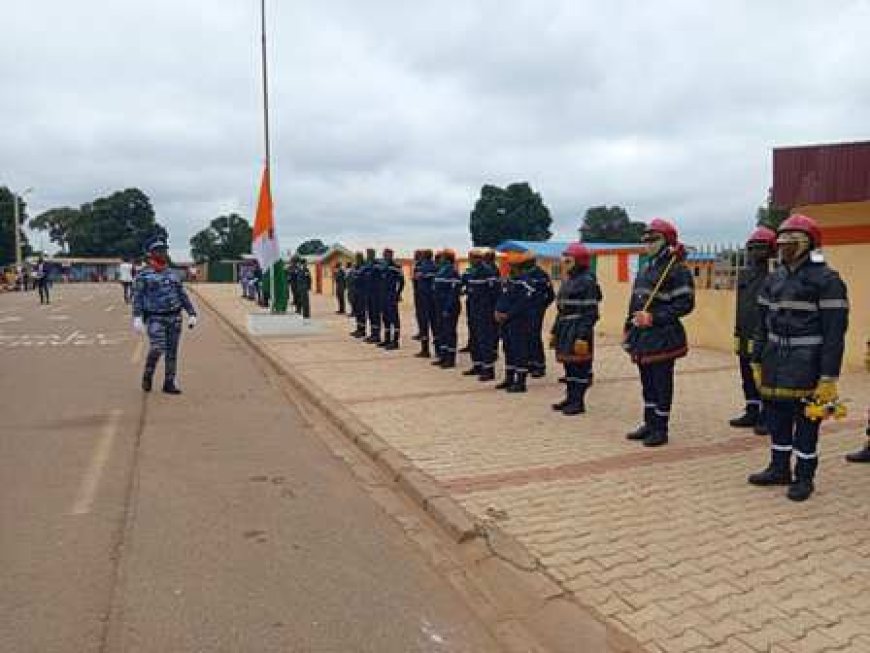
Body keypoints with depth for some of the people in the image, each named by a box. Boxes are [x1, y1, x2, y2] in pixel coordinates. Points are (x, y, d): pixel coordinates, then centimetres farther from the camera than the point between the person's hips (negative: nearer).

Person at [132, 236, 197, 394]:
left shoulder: (172, 273, 11)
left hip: (174, 317, 4)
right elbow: (137, 297, -11)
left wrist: (192, 314, 4)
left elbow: (182, 295, 11)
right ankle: (148, 375, 7)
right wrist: (137, 318, -24)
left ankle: (169, 384, 11)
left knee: (171, 351, 3)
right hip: (155, 319, -4)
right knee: (157, 348, -19)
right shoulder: (143, 275, -3)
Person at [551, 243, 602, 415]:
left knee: (579, 366, -1)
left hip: (578, 331, -8)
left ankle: (578, 402, 7)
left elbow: (590, 313, -16)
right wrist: (555, 331, 19)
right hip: (565, 330, 9)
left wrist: (582, 336, -21)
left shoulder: (587, 281, -12)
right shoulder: (567, 281, 15)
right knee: (568, 364, 13)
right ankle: (570, 398, 24)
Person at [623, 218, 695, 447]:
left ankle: (660, 429, 11)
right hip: (642, 337, 8)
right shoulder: (646, 269, 16)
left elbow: (685, 304, -17)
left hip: (662, 337, -8)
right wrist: (629, 330, 16)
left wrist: (654, 318, -22)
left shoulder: (677, 269, -11)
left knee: (661, 384, 1)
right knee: (647, 383, 16)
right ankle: (649, 424, 27)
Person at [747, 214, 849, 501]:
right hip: (775, 364, 6)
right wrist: (757, 361, 13)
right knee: (776, 416, 14)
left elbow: (834, 332, -14)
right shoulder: (774, 279, 10)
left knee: (806, 422, 5)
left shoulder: (826, 280, -11)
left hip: (806, 367, -6)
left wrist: (829, 378, -17)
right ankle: (779, 468, 30)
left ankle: (804, 477, 19)